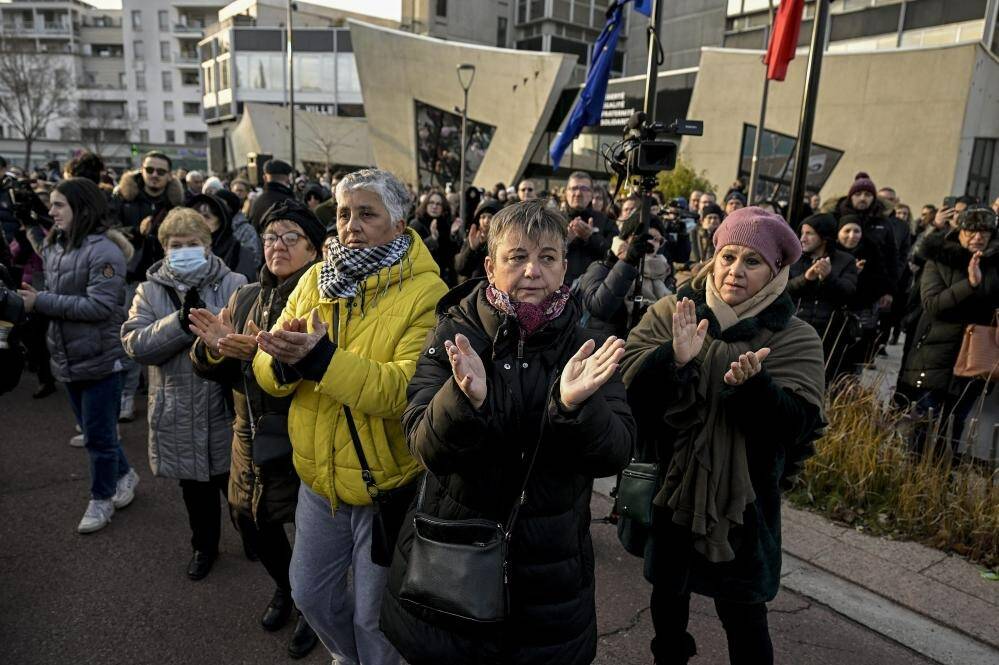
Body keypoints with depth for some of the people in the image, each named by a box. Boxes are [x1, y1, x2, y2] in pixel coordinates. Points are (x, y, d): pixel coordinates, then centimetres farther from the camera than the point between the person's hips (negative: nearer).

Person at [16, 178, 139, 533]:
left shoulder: (103, 250, -18)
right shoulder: (54, 246, 5)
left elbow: (100, 306, -23)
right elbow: (54, 297, 15)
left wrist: (41, 302, -20)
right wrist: (31, 300, -5)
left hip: (99, 357, -8)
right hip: (68, 355, 8)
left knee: (98, 434, 6)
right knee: (93, 429, 20)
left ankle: (102, 497, 24)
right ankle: (123, 474, 40)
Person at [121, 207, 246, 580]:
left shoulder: (235, 285, -5)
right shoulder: (150, 290, 2)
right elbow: (135, 345, -12)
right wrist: (181, 322, -24)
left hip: (226, 405, -2)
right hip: (179, 411, 3)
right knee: (194, 486, 20)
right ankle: (204, 545, 42)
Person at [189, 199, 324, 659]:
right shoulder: (243, 299, 7)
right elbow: (217, 372, 9)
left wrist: (266, 352, -32)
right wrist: (214, 348, -13)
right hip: (252, 436, 6)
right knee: (249, 519, 18)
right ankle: (285, 586, 48)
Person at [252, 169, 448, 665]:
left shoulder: (426, 293, -17)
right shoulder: (313, 281, 1)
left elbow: (404, 390, -29)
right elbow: (269, 375, -2)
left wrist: (322, 358, -36)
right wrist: (284, 357, -25)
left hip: (387, 483, -5)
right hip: (319, 476, 6)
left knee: (372, 614, 14)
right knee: (310, 595, 24)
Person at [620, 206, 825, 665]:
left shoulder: (795, 338, -8)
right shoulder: (670, 313, -5)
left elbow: (797, 426, -16)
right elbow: (628, 382, -14)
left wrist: (753, 385, -34)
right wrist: (673, 357, -32)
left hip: (741, 498, -2)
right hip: (668, 487, 2)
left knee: (742, 617, 10)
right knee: (667, 594, 22)